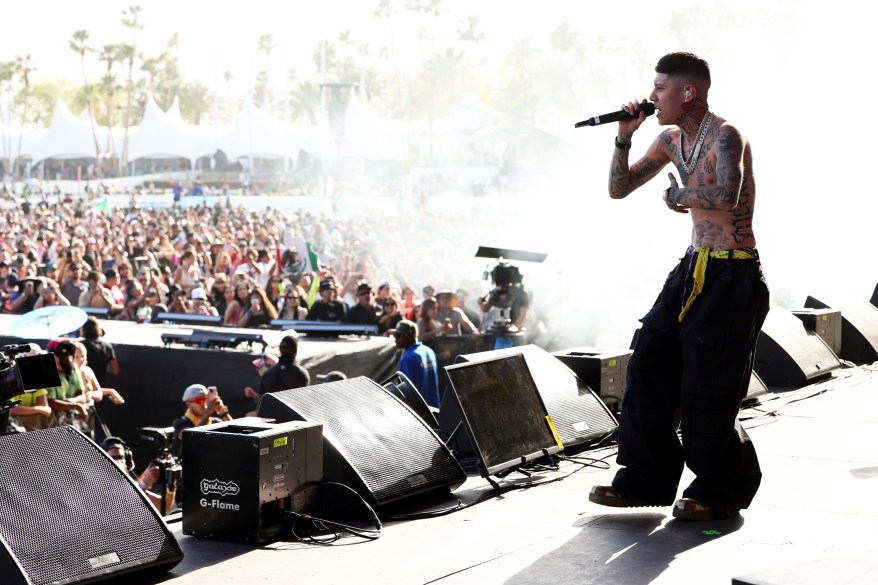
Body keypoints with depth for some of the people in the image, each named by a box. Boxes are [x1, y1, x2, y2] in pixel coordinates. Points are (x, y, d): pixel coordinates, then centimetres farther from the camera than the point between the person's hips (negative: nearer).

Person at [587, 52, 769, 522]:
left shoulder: (725, 137, -17)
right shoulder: (671, 140, 10)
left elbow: (726, 195, -36)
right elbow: (618, 189, 15)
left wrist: (677, 195, -18)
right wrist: (624, 136, 0)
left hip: (732, 276, -9)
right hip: (694, 268, 9)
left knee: (707, 390, -5)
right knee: (649, 365, 5)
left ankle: (722, 491, 14)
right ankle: (645, 480, 15)